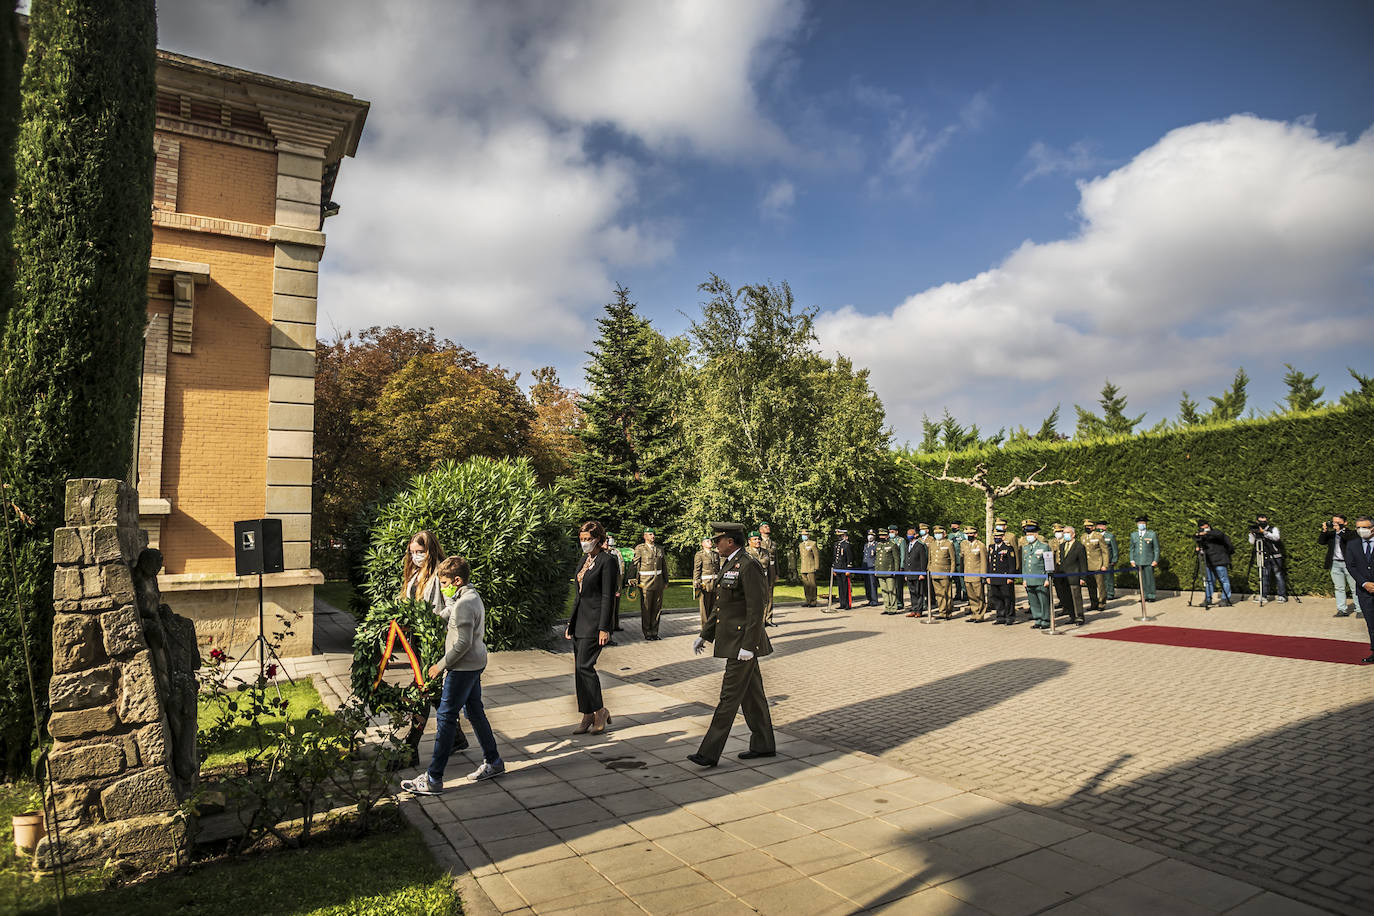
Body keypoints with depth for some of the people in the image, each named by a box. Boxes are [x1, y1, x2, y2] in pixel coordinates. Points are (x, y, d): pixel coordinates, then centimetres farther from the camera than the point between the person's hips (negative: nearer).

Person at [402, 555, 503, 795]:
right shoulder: (473, 597, 11)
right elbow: (447, 615, 26)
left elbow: (463, 643, -23)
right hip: (475, 665, 10)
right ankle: (493, 762, 27)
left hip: (463, 667, -10)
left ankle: (433, 779, -1)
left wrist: (441, 665, -15)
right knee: (475, 711, 17)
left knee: (446, 717, -5)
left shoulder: (464, 604, -20)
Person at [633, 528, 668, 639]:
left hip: (658, 582, 5)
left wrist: (666, 581, 14)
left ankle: (654, 632, 16)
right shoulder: (639, 548, -1)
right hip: (645, 582, -5)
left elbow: (664, 566, 17)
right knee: (646, 609, -2)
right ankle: (647, 634, 6)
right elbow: (635, 565, -4)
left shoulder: (660, 549, 13)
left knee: (657, 608, 7)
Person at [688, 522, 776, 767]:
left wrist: (748, 646, -22)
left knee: (729, 696, -5)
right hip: (732, 640, 10)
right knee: (752, 693, 16)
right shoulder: (729, 565, 14)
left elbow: (756, 610, -20)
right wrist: (704, 635, 18)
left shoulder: (749, 566, -17)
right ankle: (763, 745, 26)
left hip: (742, 642, -10)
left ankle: (709, 753, -1)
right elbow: (720, 605, 20)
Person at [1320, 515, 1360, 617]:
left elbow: (1351, 539, -24)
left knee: (1355, 588, 4)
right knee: (1339, 588, 9)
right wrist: (1324, 531, -12)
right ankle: (1342, 609, 14)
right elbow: (1320, 542, -2)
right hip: (1335, 564, 4)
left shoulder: (1350, 533, -4)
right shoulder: (1330, 533, 8)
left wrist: (1340, 530, -23)